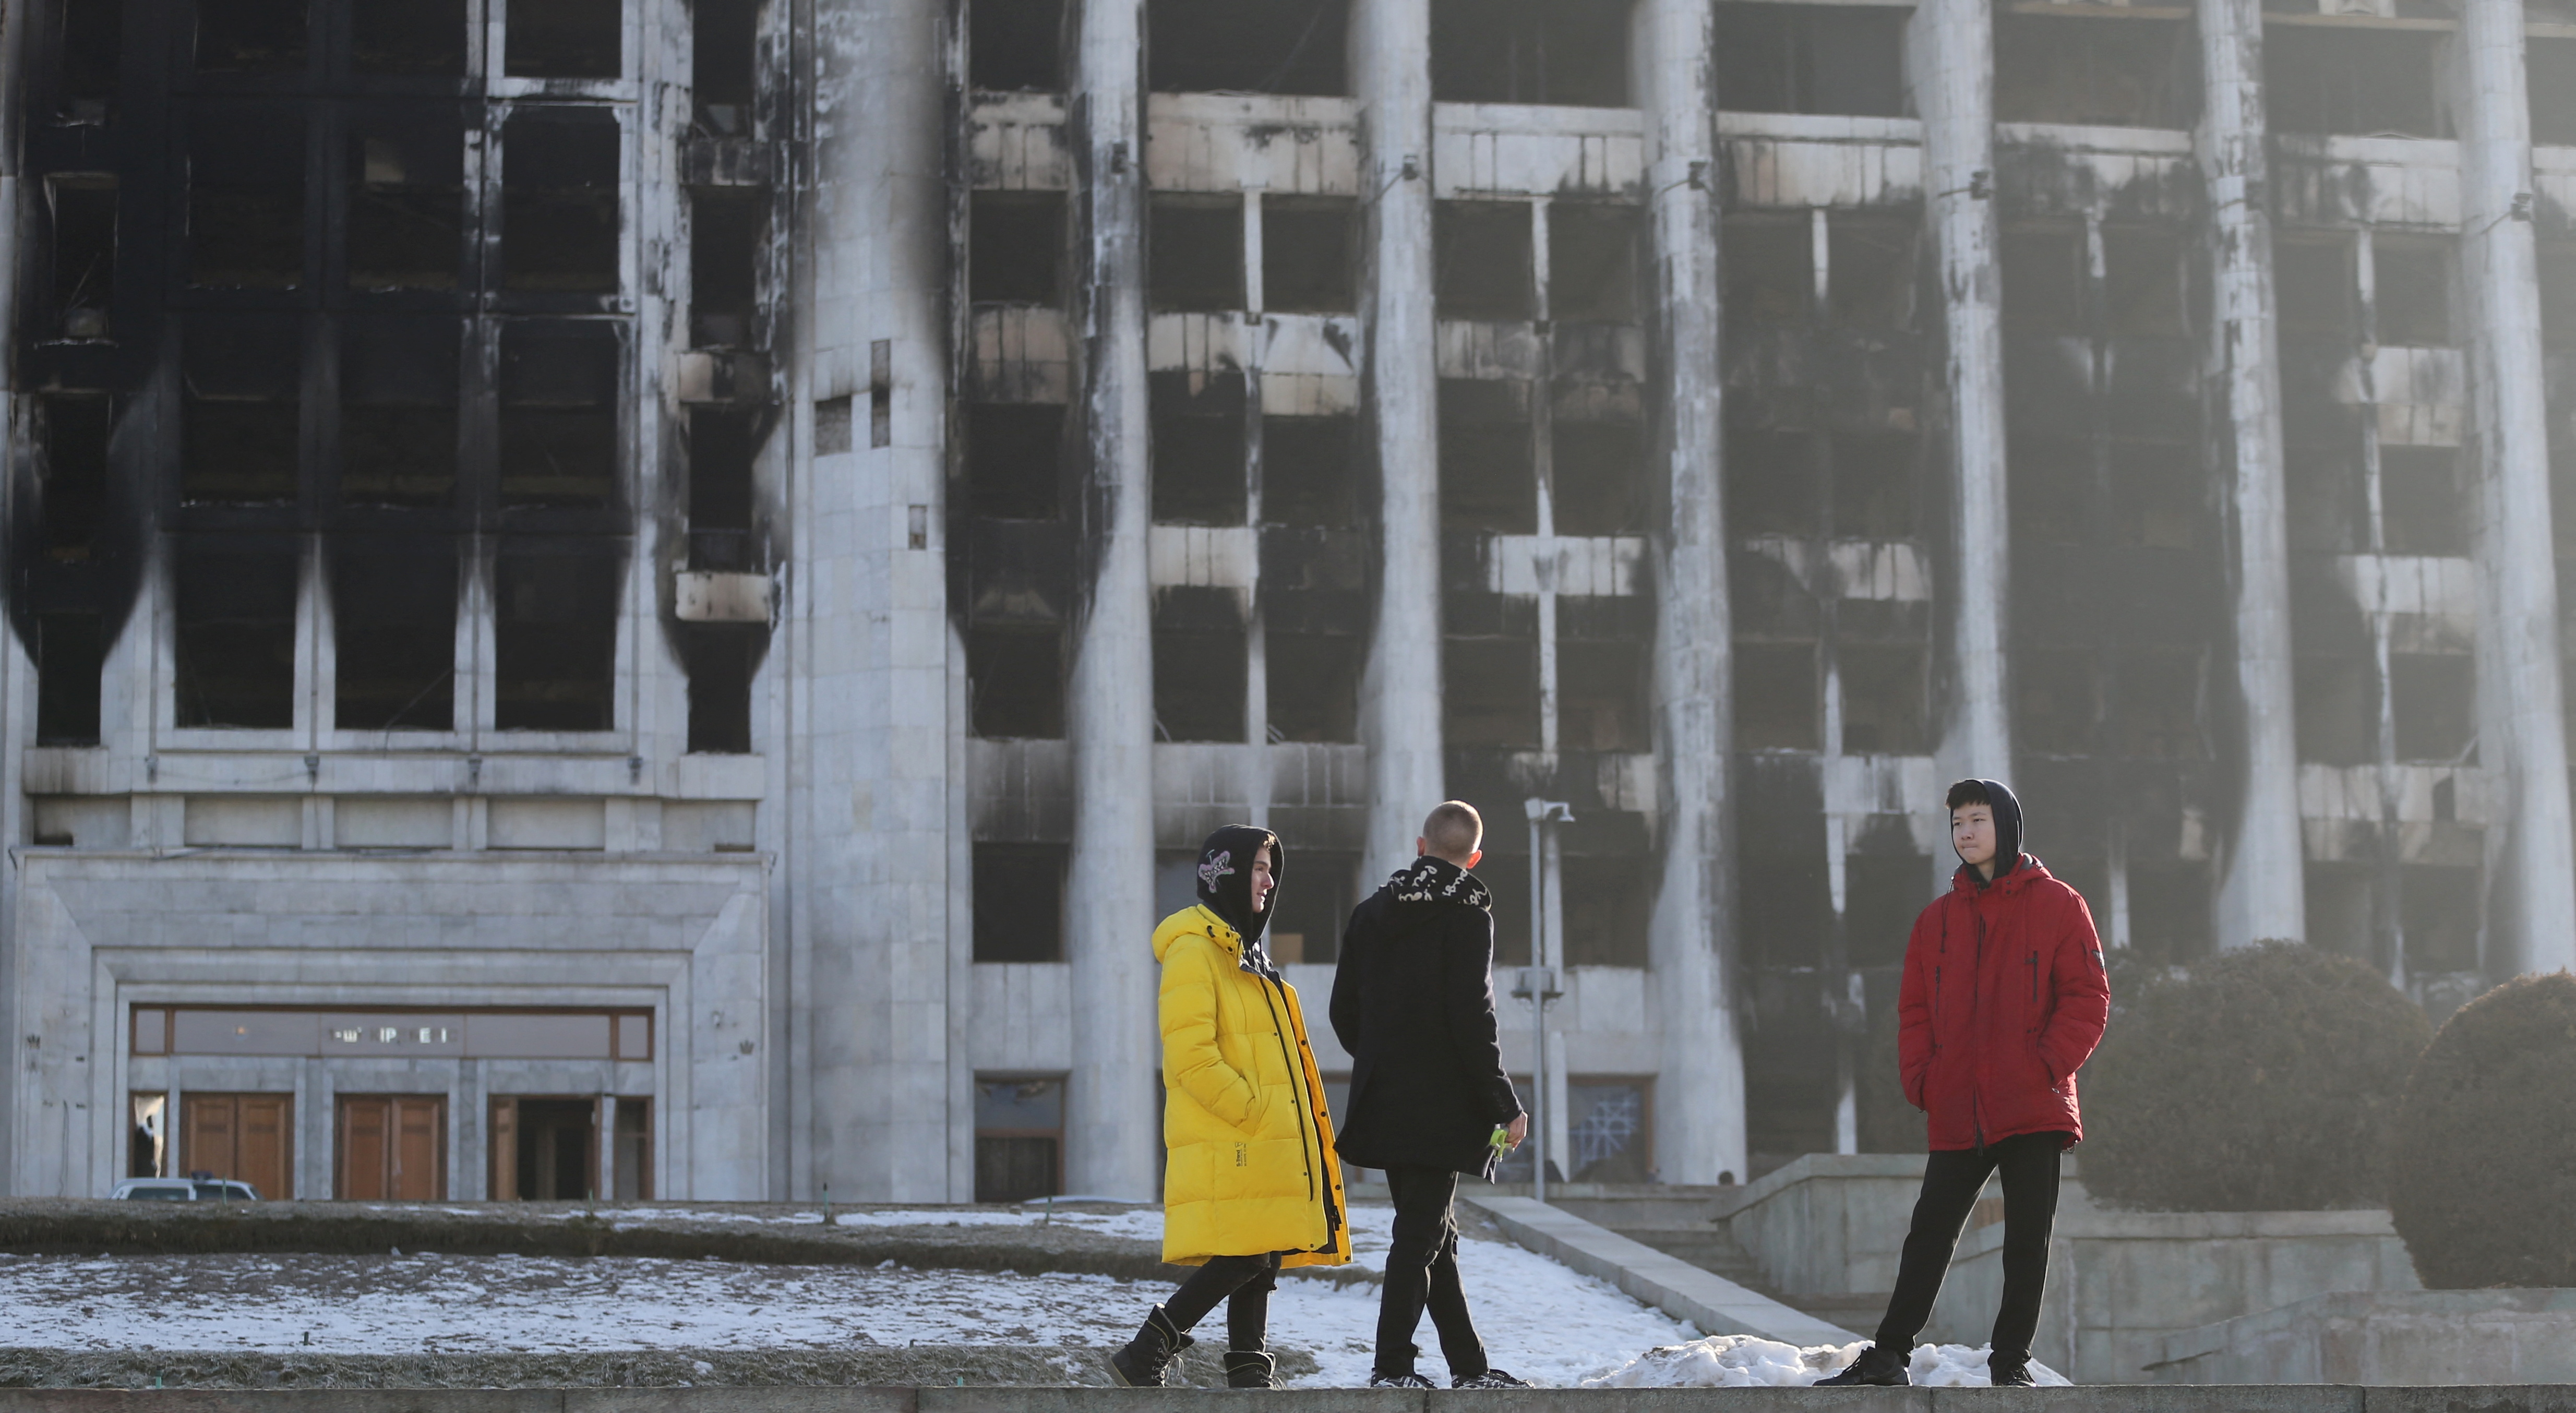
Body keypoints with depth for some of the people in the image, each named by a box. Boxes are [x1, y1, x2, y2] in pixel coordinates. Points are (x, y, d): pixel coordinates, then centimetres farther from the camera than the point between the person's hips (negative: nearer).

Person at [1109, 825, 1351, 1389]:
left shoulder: (1244, 951, 22)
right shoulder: (1194, 951, -10)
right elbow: (1190, 1056, -18)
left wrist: (1269, 1112, 17)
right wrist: (1252, 1109, -17)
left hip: (1262, 1138, 10)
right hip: (1226, 1142, -10)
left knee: (1261, 1257, 6)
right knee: (1243, 1258, -14)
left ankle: (1249, 1370, 9)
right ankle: (1145, 1357, -10)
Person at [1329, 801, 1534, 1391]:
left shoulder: (1371, 913, 10)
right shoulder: (1467, 914, -10)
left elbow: (1345, 1012, 12)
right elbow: (1471, 1017, -17)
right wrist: (1505, 1105, -10)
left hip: (1384, 1099, 7)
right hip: (1440, 1108, -7)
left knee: (1432, 1232, 13)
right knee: (1421, 1235, -3)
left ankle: (1470, 1368, 19)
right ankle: (1392, 1371, -4)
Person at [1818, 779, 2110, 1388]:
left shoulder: (2057, 905, 0)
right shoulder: (1938, 917, 13)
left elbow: (2088, 997, -3)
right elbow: (1915, 1008, 14)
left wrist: (2050, 1065, -14)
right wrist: (1919, 1080, 0)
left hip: (2034, 1109, -3)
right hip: (1956, 1114, 3)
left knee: (2027, 1240, 2)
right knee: (1929, 1234, 5)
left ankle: (2011, 1361, 11)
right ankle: (1887, 1357, 9)